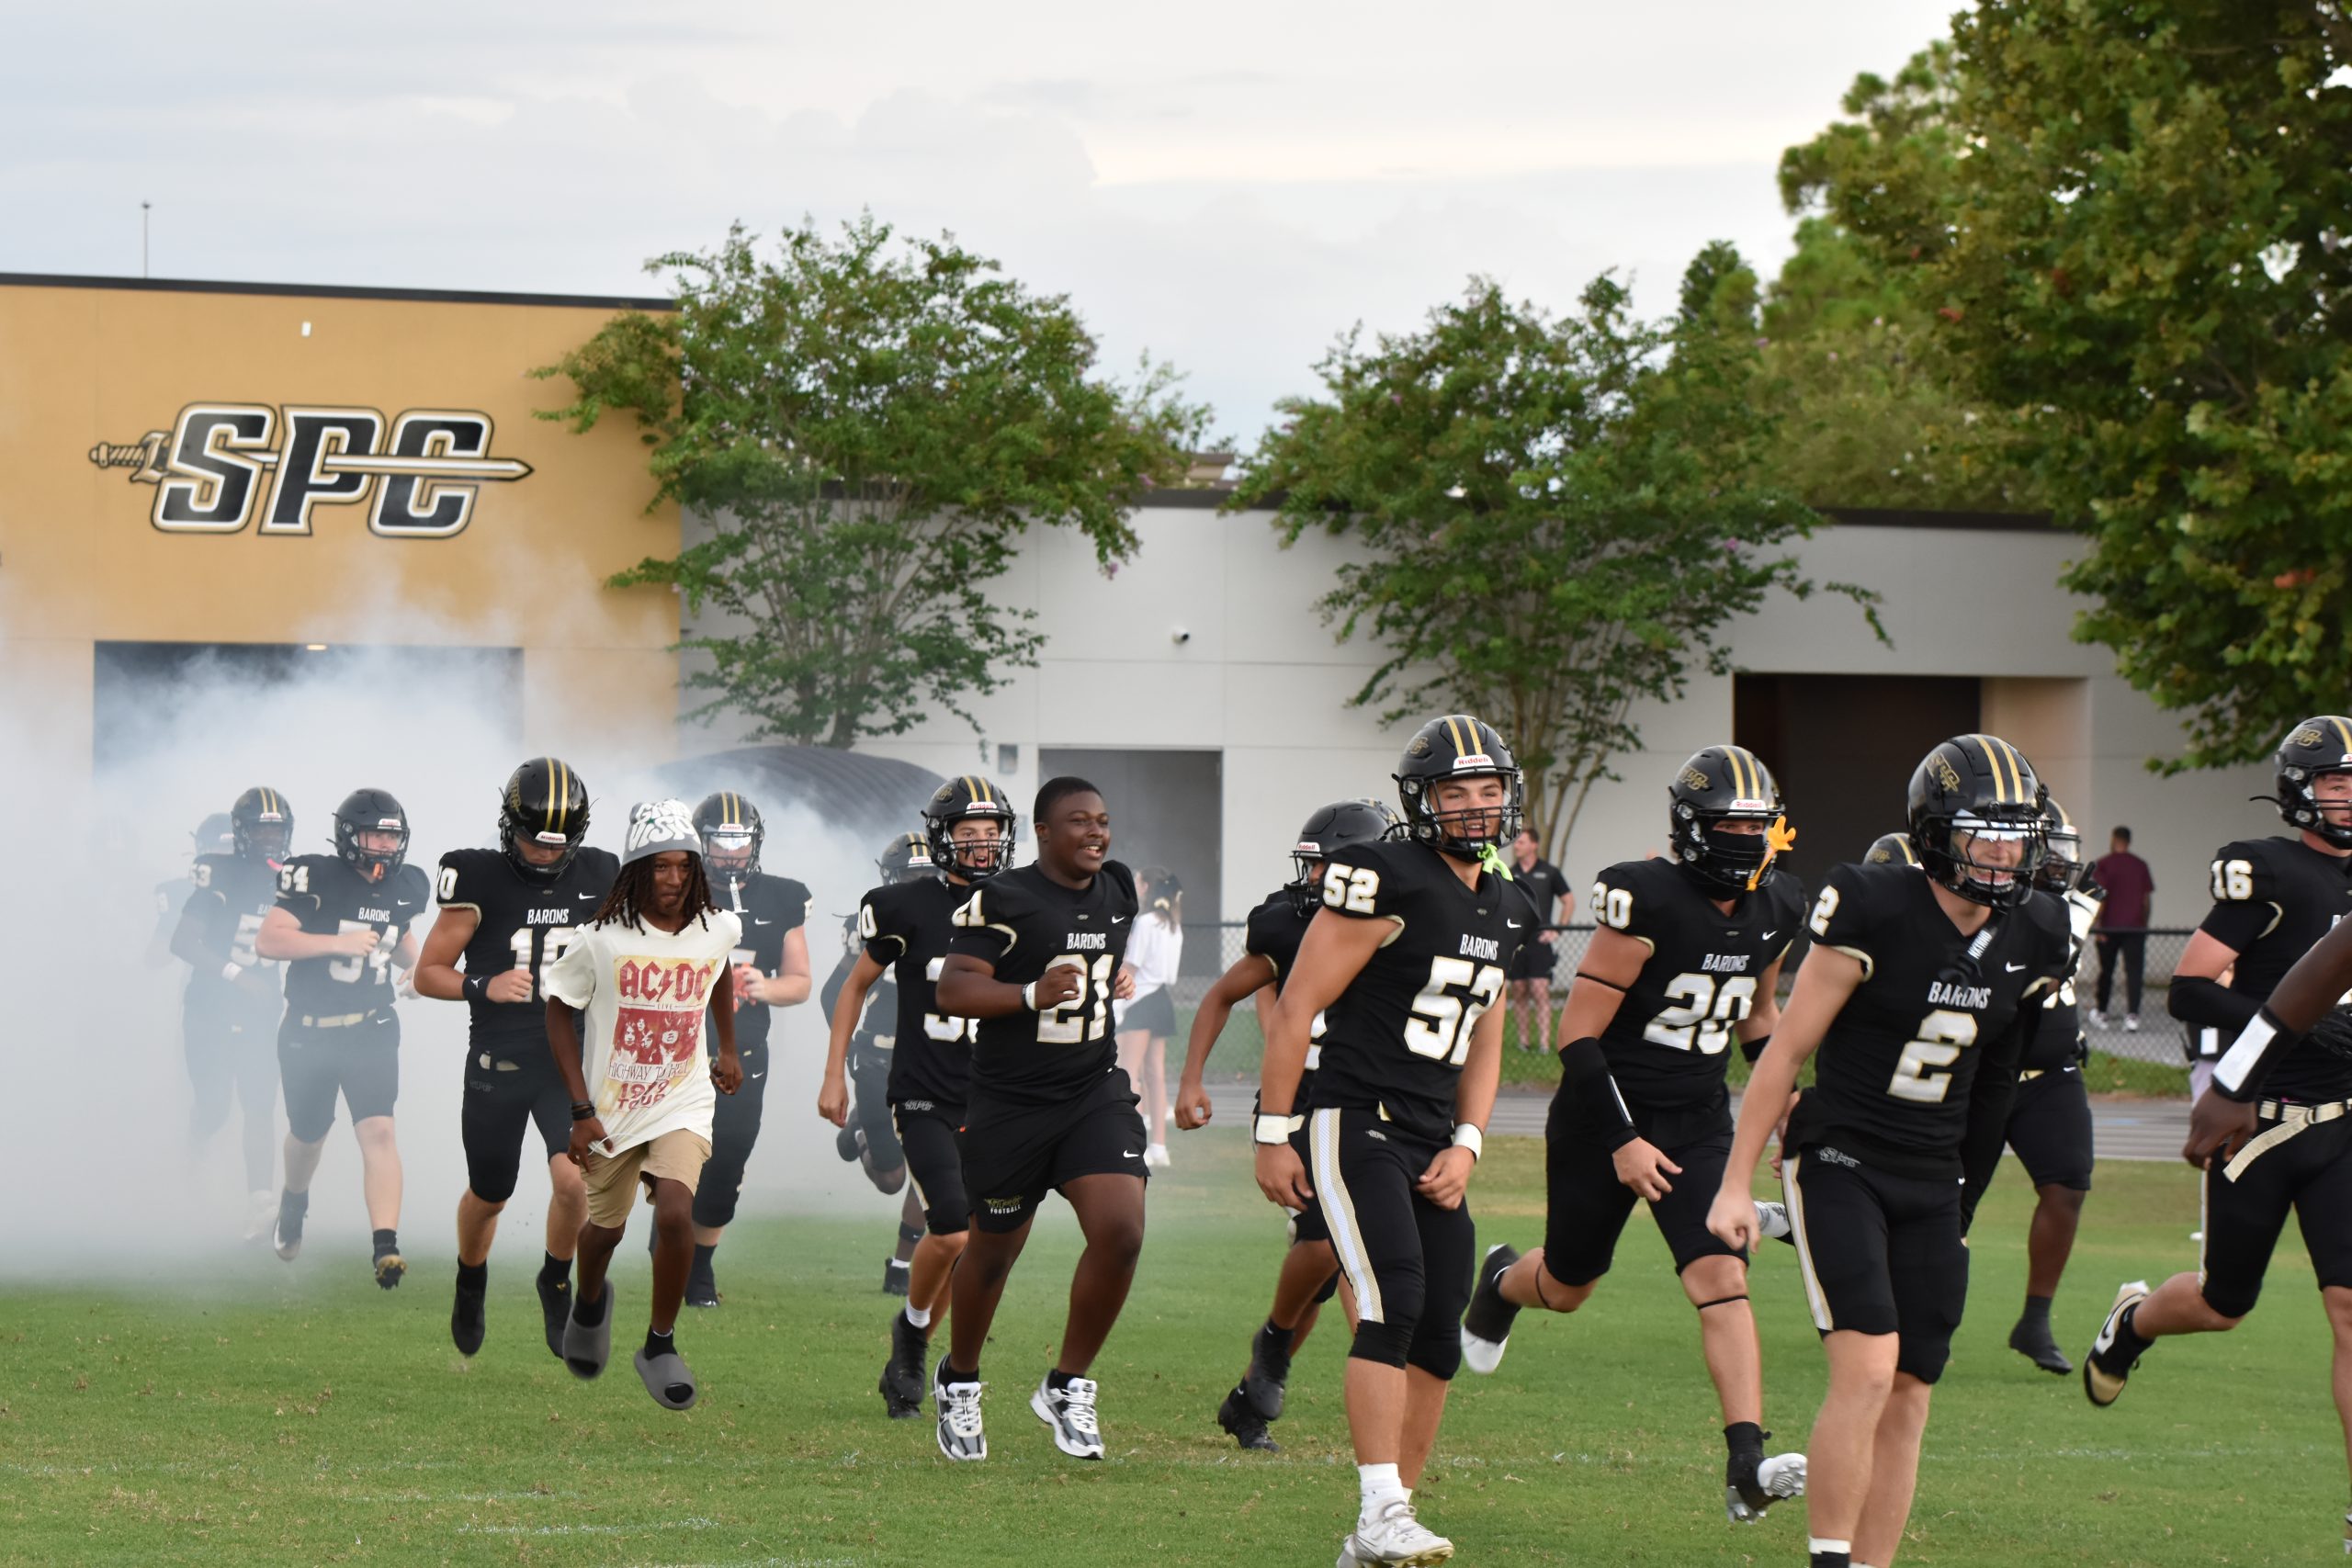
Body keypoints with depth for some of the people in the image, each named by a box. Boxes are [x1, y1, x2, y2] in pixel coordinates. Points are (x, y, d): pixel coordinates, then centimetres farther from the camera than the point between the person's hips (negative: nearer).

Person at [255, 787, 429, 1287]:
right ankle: (293, 1204, 51)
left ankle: (386, 1246, -23)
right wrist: (339, 942, -29)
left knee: (377, 1131, -17)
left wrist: (416, 966, 1)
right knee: (308, 1134, 18)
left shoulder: (405, 888, 2)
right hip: (308, 1034, -2)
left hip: (371, 1030, 2)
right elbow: (267, 940, -23)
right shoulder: (316, 879, -15)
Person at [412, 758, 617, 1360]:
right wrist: (484, 987, -23)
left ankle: (556, 1282, 7)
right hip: (498, 1061, -1)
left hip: (570, 1059, 1)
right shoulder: (481, 882, -11)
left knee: (572, 1178, -20)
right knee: (489, 1196, 13)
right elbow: (427, 974, -6)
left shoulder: (597, 879, 0)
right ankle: (471, 1284, 44)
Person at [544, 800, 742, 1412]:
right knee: (605, 1228, 16)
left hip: (684, 1103, 0)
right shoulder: (602, 940, -15)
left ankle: (660, 1345, -4)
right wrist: (580, 1110, -10)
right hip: (611, 1107, 0)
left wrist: (729, 1050, 26)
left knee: (675, 1213, -22)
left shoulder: (717, 930, -6)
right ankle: (589, 1301, 52)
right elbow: (559, 1013, -5)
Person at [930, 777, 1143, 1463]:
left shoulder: (1118, 892, 8)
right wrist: (1033, 995, -31)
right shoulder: (1002, 900, -13)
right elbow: (952, 990, -20)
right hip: (1009, 1103, -4)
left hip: (1094, 1091, 4)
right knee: (993, 1250, 10)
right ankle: (958, 1381, 36)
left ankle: (1066, 1386, 0)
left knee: (1120, 1232, -16)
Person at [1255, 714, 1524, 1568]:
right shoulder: (1388, 883, -11)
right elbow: (1297, 1007, -10)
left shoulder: (1502, 913, 14)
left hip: (1432, 1142, 8)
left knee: (1437, 1338, 5)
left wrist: (1465, 1145, 4)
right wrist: (1273, 1137, -10)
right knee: (1394, 1303, -22)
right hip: (1356, 1125, -8)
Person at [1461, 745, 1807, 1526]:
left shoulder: (1776, 910, -1)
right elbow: (1579, 1031, -19)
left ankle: (1747, 1464, -23)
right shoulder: (1648, 902, -22)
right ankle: (1503, 1282, 54)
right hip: (1606, 1116, -4)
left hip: (1698, 1123, 4)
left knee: (1722, 1278, -16)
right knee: (1569, 1287, 15)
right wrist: (1620, 1142, -22)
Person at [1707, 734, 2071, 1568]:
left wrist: (1966, 1205, 20)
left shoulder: (2031, 942, 2)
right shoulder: (1877, 914, -15)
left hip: (1933, 1186, 6)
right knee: (1866, 1372, -19)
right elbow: (1786, 1050, -9)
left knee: (1909, 1394, 4)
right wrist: (1736, 1181, -8)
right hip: (1840, 1167, -6)